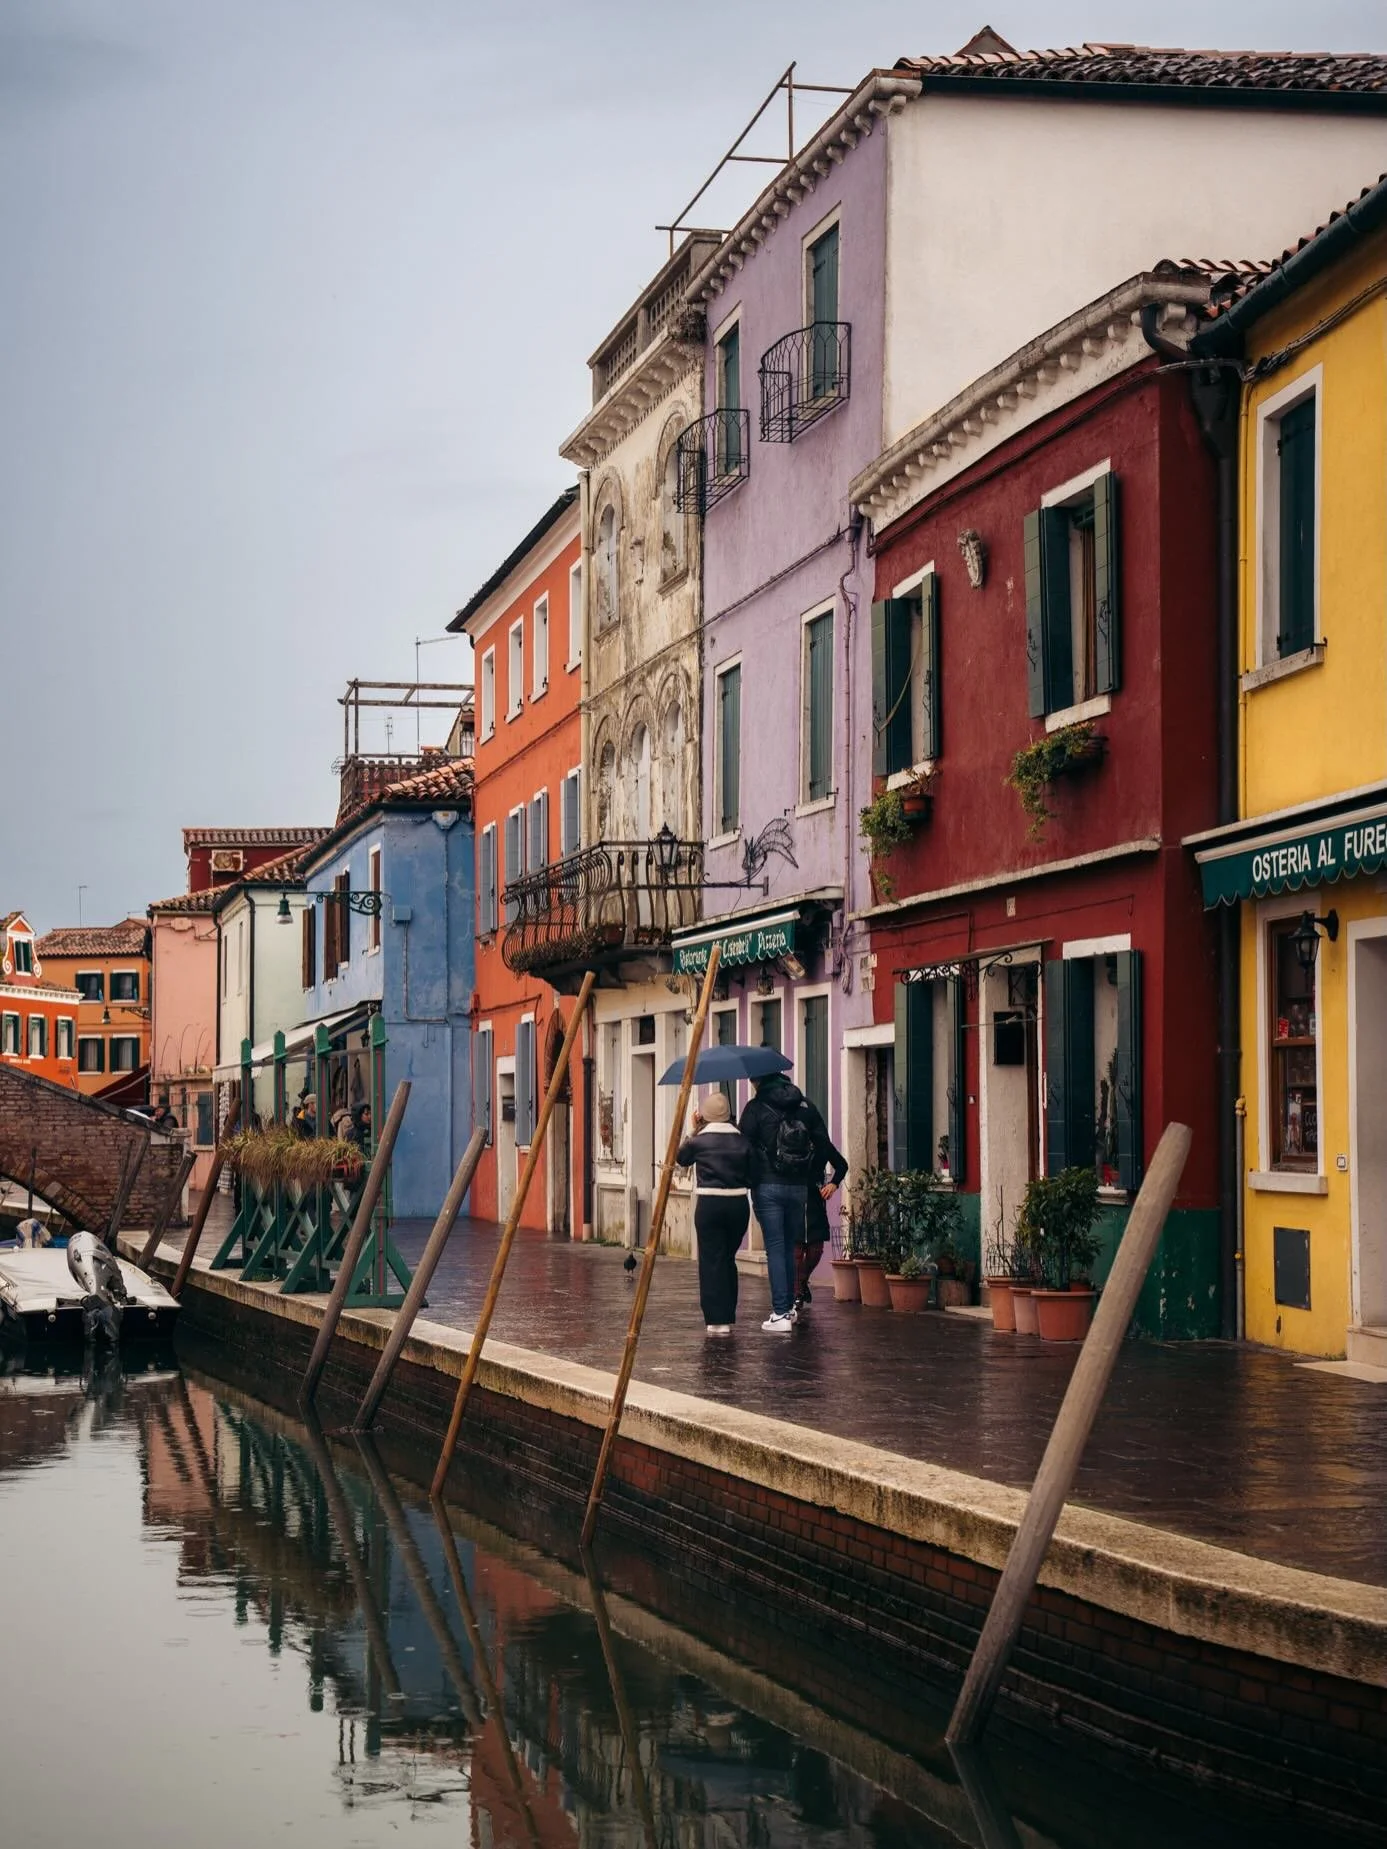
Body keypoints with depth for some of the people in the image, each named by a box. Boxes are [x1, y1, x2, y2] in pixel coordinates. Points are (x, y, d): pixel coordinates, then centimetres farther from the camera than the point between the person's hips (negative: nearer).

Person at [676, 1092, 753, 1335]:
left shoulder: (699, 1140, -4)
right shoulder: (741, 1140, 2)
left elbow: (681, 1158, 16)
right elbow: (751, 1176, 4)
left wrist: (694, 1131, 17)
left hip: (709, 1204, -3)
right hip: (738, 1204, 3)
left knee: (712, 1260, 1)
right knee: (728, 1259, 15)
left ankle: (717, 1320, -4)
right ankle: (728, 1316, 18)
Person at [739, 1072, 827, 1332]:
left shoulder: (756, 1107, -6)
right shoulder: (804, 1105, 8)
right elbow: (823, 1144, 8)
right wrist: (812, 1177, 15)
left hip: (768, 1186, -4)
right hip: (799, 1187, 4)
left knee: (775, 1248, -4)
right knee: (789, 1247, 16)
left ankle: (780, 1314, -10)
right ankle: (789, 1307, 22)